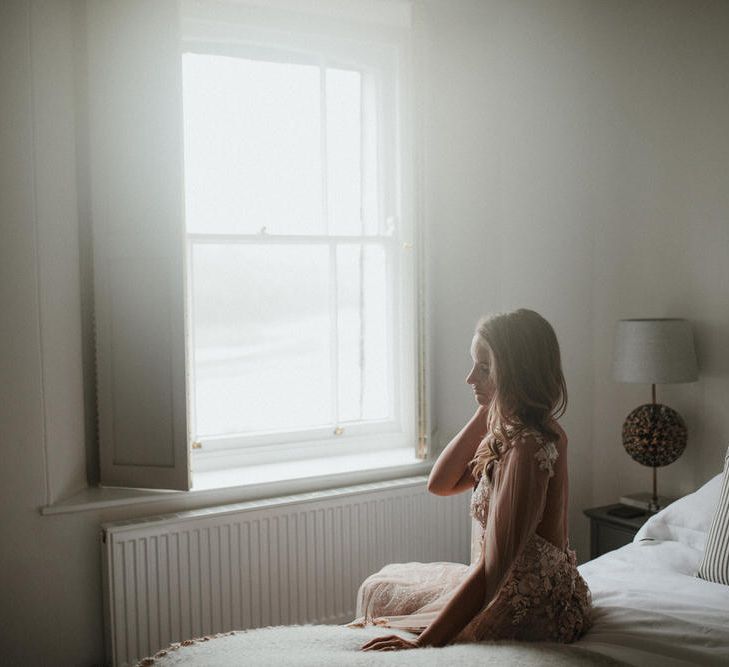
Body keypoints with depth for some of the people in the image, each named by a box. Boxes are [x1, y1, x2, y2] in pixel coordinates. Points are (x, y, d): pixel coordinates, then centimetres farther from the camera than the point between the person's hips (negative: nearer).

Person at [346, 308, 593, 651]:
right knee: (384, 581, 20)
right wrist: (483, 416, -4)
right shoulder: (510, 430, 1)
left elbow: (492, 571, -28)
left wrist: (422, 643, -24)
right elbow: (440, 483, 5)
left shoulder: (526, 449, -28)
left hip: (528, 613, -9)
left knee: (379, 591, 9)